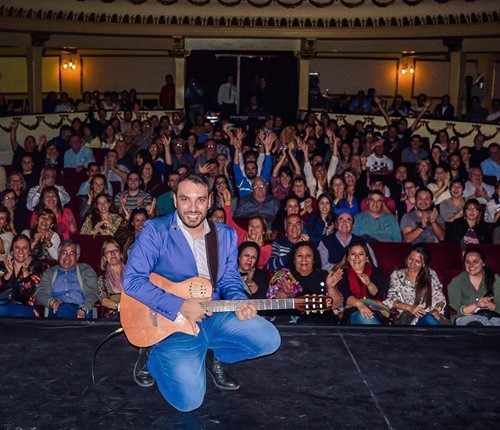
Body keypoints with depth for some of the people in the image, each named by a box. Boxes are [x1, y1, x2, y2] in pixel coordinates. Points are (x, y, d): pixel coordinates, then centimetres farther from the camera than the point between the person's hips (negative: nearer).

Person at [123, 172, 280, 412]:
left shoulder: (226, 235, 4)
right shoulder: (155, 231, -12)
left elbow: (229, 280, 11)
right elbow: (132, 281, -18)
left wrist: (239, 303, -13)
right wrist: (180, 306, -23)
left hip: (214, 315, 5)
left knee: (269, 339, -10)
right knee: (189, 400, -16)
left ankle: (213, 356, 15)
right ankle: (154, 358, 14)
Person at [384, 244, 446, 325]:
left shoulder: (431, 274, 15)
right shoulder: (397, 275, 11)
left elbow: (440, 298, 13)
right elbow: (391, 300, 1)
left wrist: (436, 310, -10)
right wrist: (410, 308, -16)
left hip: (430, 314, 1)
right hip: (407, 316, -1)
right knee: (429, 319, -37)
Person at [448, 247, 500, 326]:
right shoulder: (456, 282, 3)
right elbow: (455, 311, -6)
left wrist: (489, 304, -19)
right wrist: (476, 305, -21)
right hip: (465, 318, -2)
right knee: (475, 323, -36)